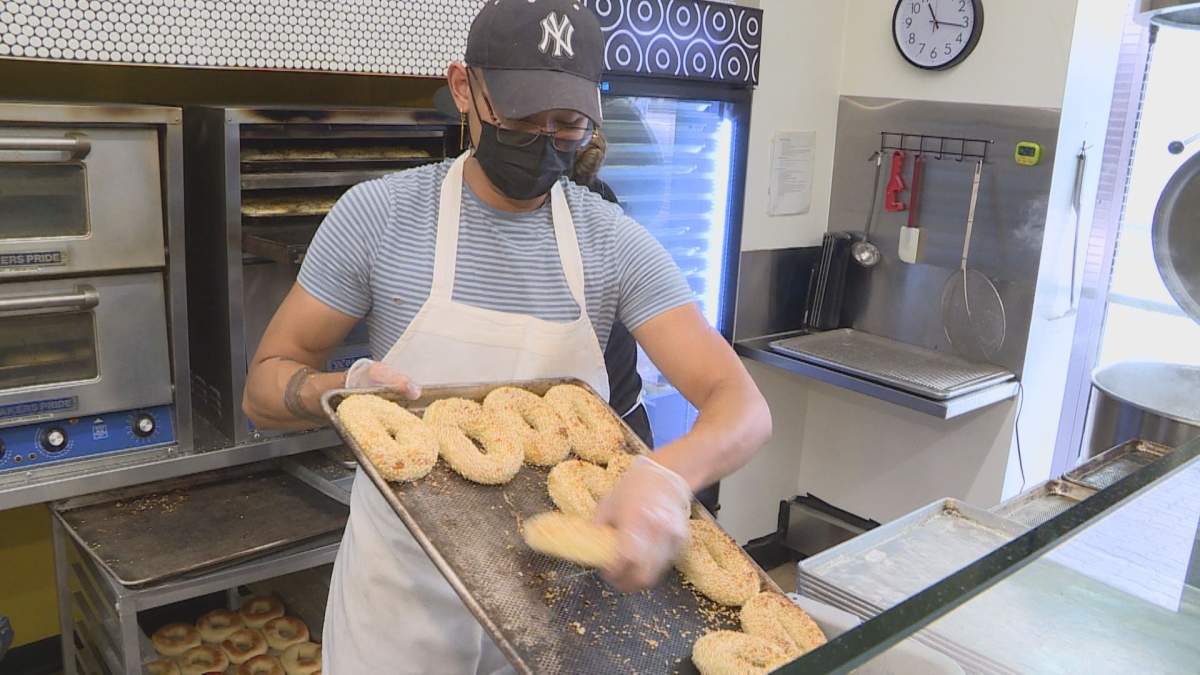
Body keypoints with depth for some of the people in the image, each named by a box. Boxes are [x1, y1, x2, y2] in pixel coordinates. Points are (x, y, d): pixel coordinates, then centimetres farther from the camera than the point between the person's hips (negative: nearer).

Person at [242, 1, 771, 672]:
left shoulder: (618, 244, -10)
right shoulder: (379, 213, -11)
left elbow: (743, 406, -16)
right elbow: (265, 388, -4)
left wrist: (668, 474, -38)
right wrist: (349, 387, -27)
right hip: (405, 584, -1)